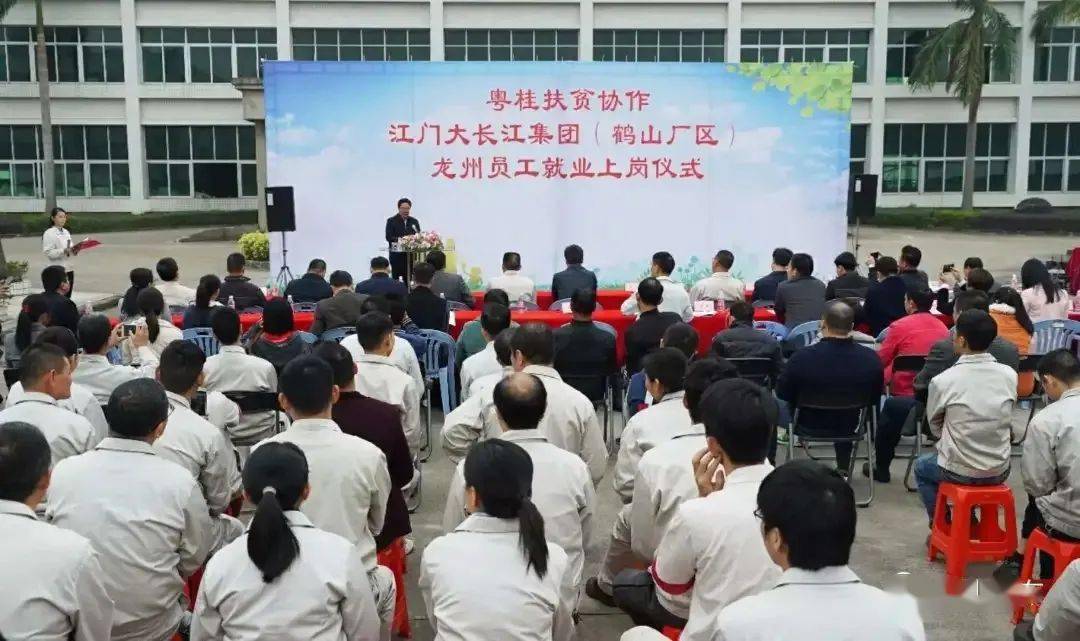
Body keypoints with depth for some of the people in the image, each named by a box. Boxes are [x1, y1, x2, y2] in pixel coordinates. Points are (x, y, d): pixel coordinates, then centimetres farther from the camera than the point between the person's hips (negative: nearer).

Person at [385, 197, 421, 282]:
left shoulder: (414, 221, 13)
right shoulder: (391, 221, 2)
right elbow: (388, 237, -7)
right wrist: (401, 240, -21)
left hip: (410, 255, 3)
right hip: (396, 255, -3)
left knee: (408, 279, 1)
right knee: (396, 278, -2)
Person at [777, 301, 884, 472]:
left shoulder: (802, 357, -29)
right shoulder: (872, 359, -22)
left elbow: (782, 394, -11)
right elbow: (875, 397, -3)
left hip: (808, 426, -2)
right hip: (851, 427, 2)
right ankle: (843, 467, 50)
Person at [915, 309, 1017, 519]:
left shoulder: (943, 381, -18)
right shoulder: (1010, 375, -7)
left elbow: (935, 427, -1)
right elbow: (1007, 422, 8)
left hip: (959, 472, -3)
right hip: (1000, 471, 4)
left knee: (922, 466, 30)